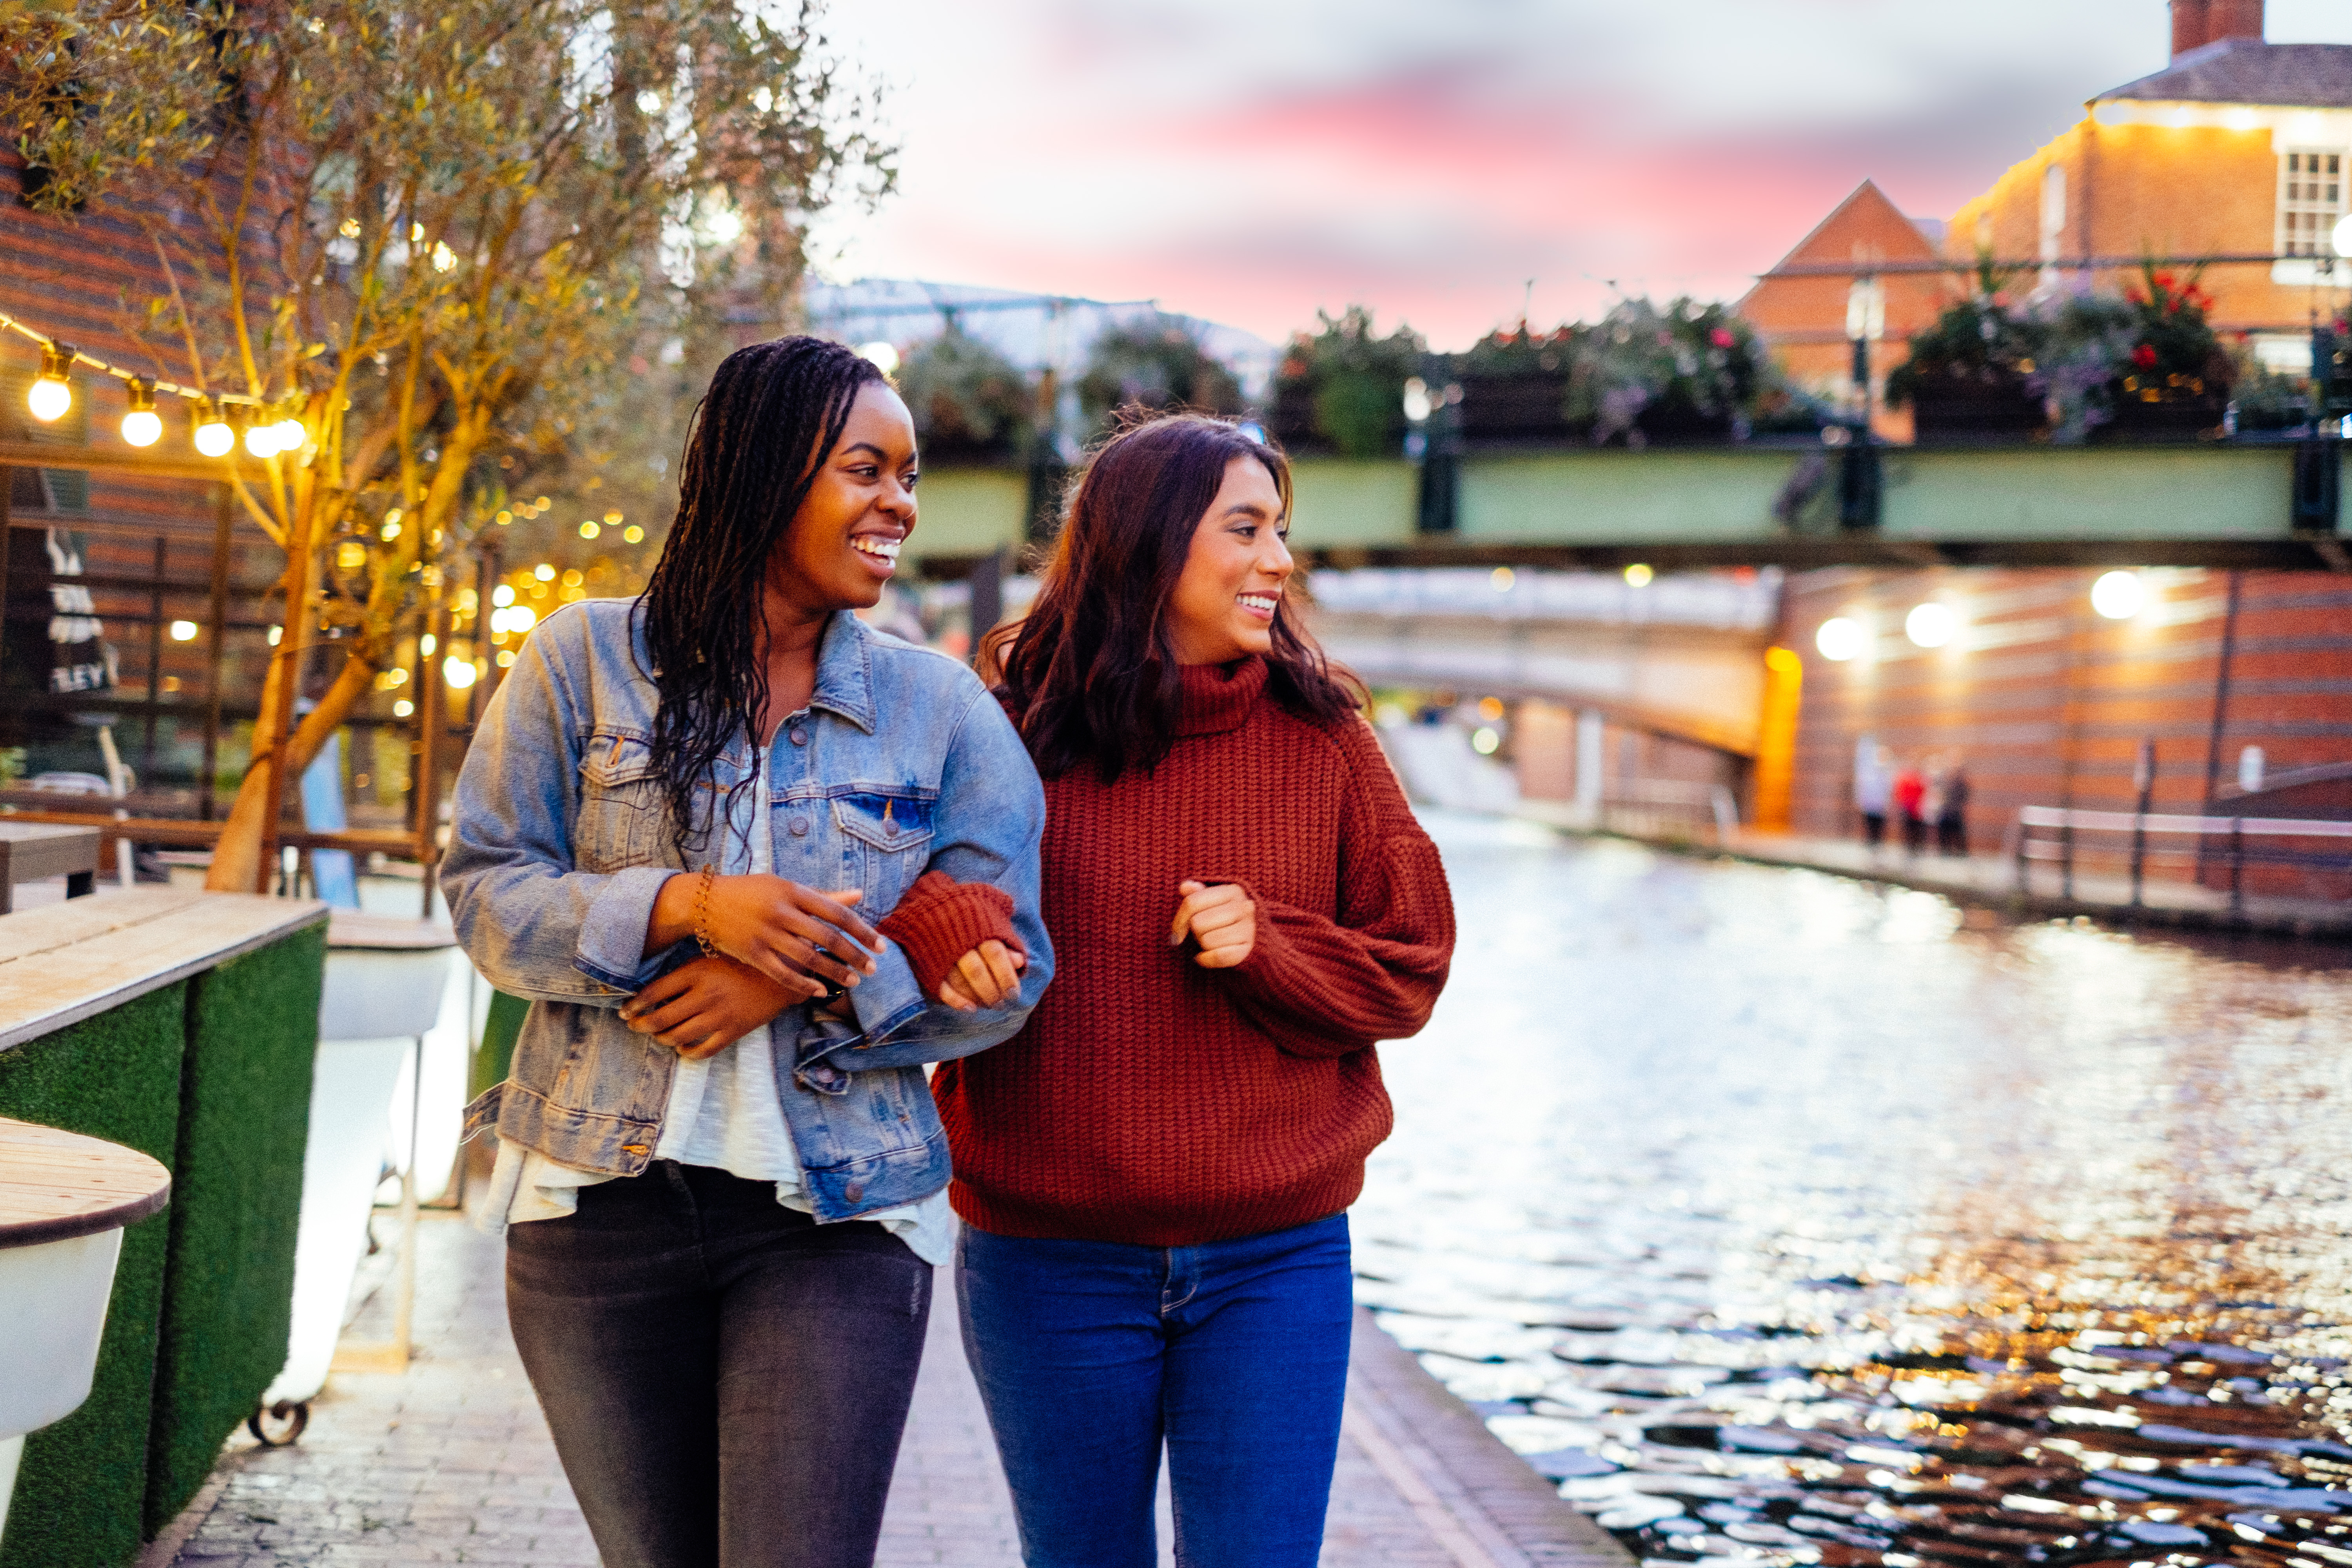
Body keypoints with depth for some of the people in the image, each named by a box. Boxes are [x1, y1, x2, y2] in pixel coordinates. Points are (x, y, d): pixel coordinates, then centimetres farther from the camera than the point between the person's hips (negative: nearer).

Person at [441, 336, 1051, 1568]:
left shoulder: (943, 710, 3)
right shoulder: (585, 660, 1)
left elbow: (1002, 979, 1)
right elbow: (486, 895, -3)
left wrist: (806, 983, -15)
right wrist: (689, 907, -18)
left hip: (837, 1222, 0)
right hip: (601, 1202, 1)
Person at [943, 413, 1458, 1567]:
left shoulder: (1320, 735, 2)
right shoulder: (1011, 730, -2)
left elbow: (1410, 967, 5)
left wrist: (1267, 943, -13)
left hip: (1274, 1259, 1)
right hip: (1052, 1257, 0)